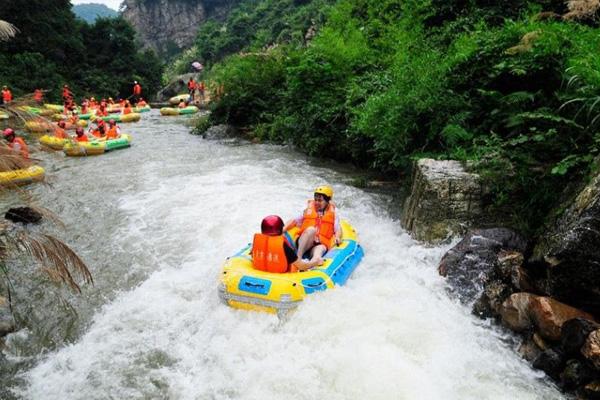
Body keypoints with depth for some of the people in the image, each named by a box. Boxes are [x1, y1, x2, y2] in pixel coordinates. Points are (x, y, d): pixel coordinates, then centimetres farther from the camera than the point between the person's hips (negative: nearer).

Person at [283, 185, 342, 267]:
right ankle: (298, 257, -42)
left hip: (321, 244, 0)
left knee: (317, 257, -34)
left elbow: (337, 227, 6)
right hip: (303, 244, 0)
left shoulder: (333, 212, 17)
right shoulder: (309, 209, 18)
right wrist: (282, 230, -4)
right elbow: (295, 221, 12)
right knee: (311, 229, -32)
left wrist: (337, 237, -16)